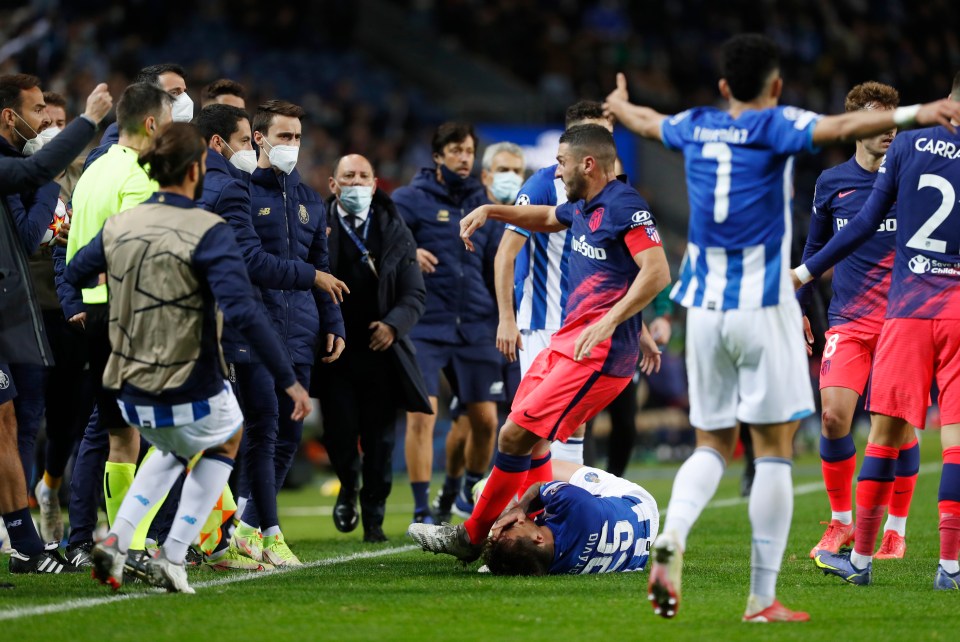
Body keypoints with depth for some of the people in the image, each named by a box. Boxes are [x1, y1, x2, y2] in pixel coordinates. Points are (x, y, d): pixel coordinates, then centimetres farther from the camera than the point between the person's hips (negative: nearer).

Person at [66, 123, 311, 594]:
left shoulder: (118, 226, -1)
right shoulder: (208, 233, -18)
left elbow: (68, 279, 11)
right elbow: (242, 312, -26)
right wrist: (289, 381, -23)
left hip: (130, 394, 5)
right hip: (191, 393, -5)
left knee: (172, 448, 35)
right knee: (226, 442, 28)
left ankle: (116, 542, 16)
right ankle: (171, 561, 18)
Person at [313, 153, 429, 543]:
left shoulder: (394, 232, 7)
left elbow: (413, 295, 7)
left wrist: (393, 325, -12)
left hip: (380, 348, 2)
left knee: (380, 437, 4)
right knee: (340, 429, -10)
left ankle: (374, 517, 19)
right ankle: (349, 486, 23)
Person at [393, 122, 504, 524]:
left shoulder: (481, 203, 14)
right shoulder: (412, 199, 0)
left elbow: (496, 266, 20)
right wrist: (406, 251, -27)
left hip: (476, 329, 4)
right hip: (424, 327, -4)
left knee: (485, 419, 4)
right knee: (421, 415, -13)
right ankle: (422, 511, -8)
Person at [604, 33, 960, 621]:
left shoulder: (697, 127, 10)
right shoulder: (775, 126, -6)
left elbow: (648, 123, 33)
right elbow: (841, 127, -25)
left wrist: (618, 105, 55)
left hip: (705, 308, 5)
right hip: (762, 308, -5)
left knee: (713, 444, 13)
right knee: (774, 449, 0)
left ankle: (673, 535, -17)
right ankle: (763, 599, -4)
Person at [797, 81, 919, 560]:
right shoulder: (832, 183, 8)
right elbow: (816, 247, 20)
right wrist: (798, 306, 17)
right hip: (849, 322, 1)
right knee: (833, 414, -13)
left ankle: (896, 530, 12)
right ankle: (841, 522, 4)